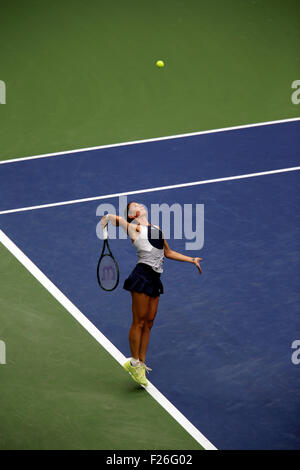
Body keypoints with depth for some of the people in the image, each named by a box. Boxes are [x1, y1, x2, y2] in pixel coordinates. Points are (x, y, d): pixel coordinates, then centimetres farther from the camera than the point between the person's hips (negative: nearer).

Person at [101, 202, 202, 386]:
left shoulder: (157, 229, 22)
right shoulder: (134, 228, 4)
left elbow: (168, 252, 31)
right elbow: (109, 217, 12)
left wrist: (191, 260, 30)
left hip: (154, 279, 6)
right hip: (143, 274, -6)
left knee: (149, 322, 8)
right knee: (139, 321, -4)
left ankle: (141, 363, 15)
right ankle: (134, 363, 5)